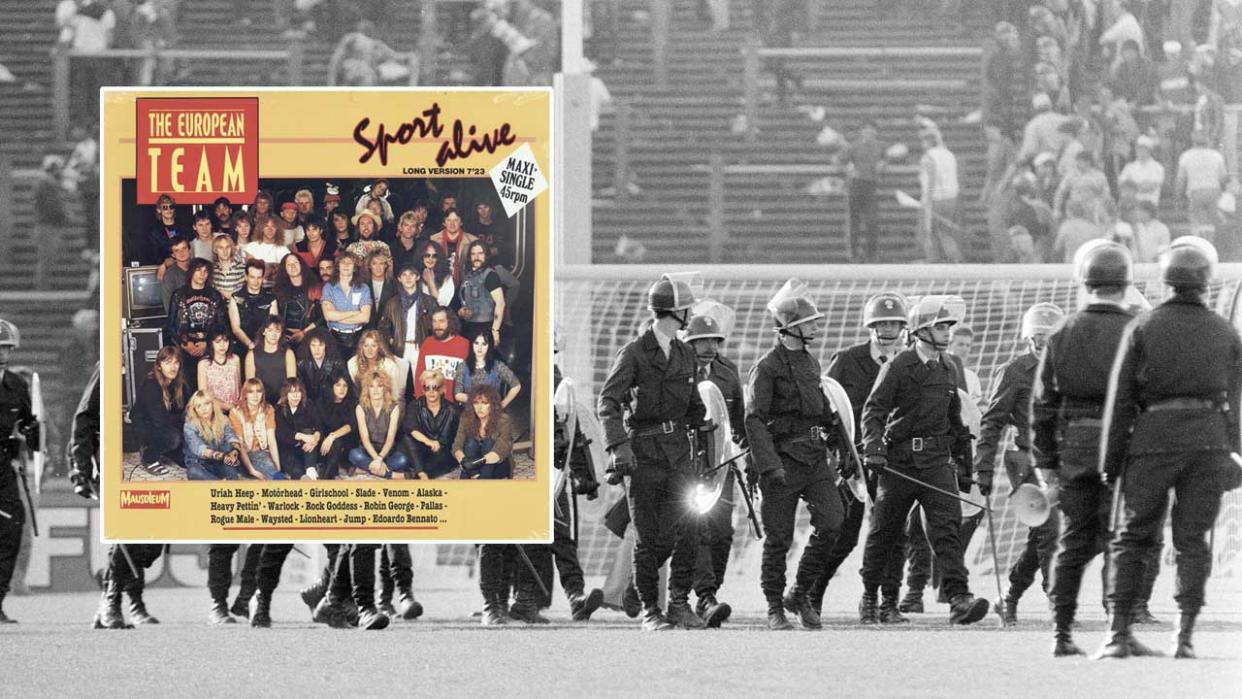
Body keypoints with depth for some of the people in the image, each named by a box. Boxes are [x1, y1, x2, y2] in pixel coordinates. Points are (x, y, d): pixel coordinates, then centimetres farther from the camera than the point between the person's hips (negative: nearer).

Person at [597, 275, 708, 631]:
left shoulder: (685, 354, 13)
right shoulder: (634, 353, -7)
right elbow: (608, 402, -15)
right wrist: (619, 447, -25)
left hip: (678, 451, 5)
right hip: (644, 452, -5)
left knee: (687, 531, -6)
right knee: (649, 538, 0)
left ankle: (679, 602, 5)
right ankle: (649, 610, 10)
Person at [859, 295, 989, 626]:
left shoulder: (948, 369, 13)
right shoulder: (897, 367, -4)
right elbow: (873, 410, -10)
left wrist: (964, 465, 25)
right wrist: (873, 448, -25)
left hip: (937, 460, 3)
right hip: (899, 459, -3)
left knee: (947, 527, -13)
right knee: (883, 532, 7)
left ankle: (958, 600, -23)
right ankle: (868, 597, 26)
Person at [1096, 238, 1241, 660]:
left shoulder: (1142, 328, 2)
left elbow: (1120, 399, 0)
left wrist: (1111, 460, 4)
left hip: (1152, 438, -1)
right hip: (1207, 441, 1)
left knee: (1133, 536, 7)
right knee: (1193, 541, 5)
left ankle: (1119, 633, -1)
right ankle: (1185, 636, -1)